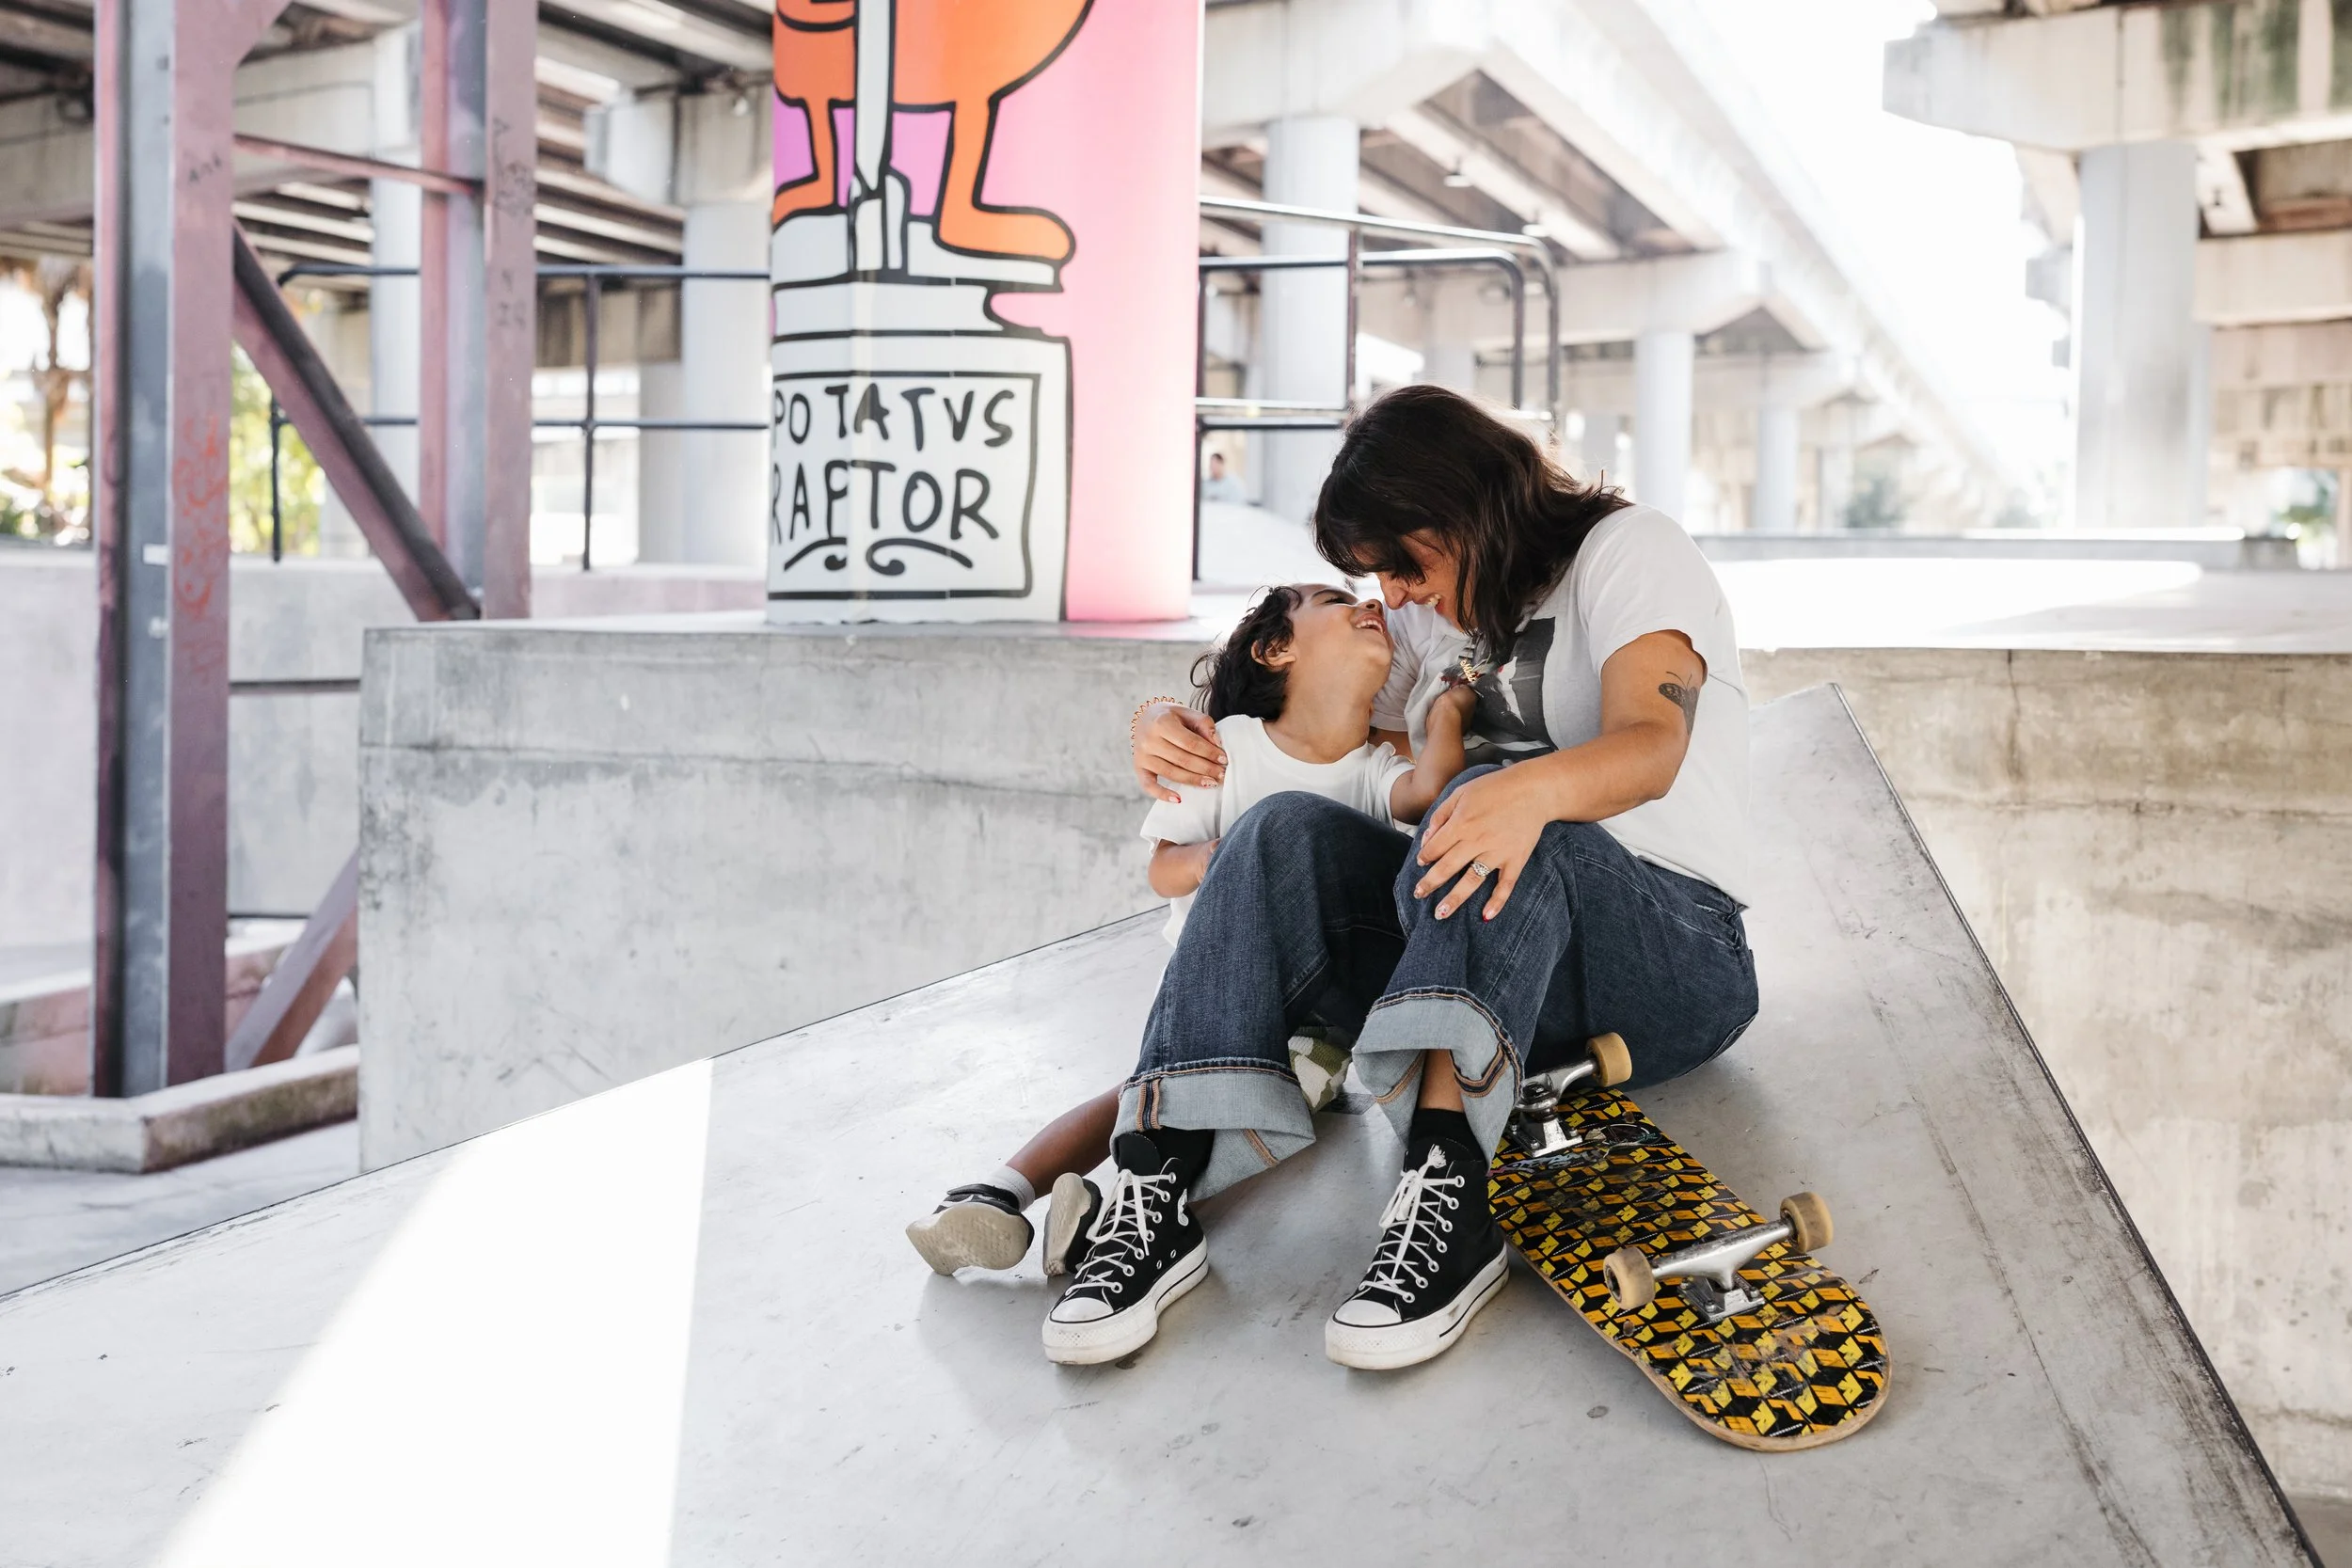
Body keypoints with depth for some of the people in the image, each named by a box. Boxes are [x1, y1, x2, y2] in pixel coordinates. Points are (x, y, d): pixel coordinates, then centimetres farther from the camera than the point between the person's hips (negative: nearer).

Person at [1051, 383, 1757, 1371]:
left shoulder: (1630, 551, 0)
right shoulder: (1441, 625, 20)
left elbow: (1650, 746, -20)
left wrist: (1532, 790, -43)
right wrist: (1176, 732, -1)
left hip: (1676, 947, -5)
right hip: (1486, 969, 5)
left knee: (1503, 813, -35)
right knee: (1288, 832, -20)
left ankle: (1446, 1197, -51)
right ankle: (1159, 1188, -35)